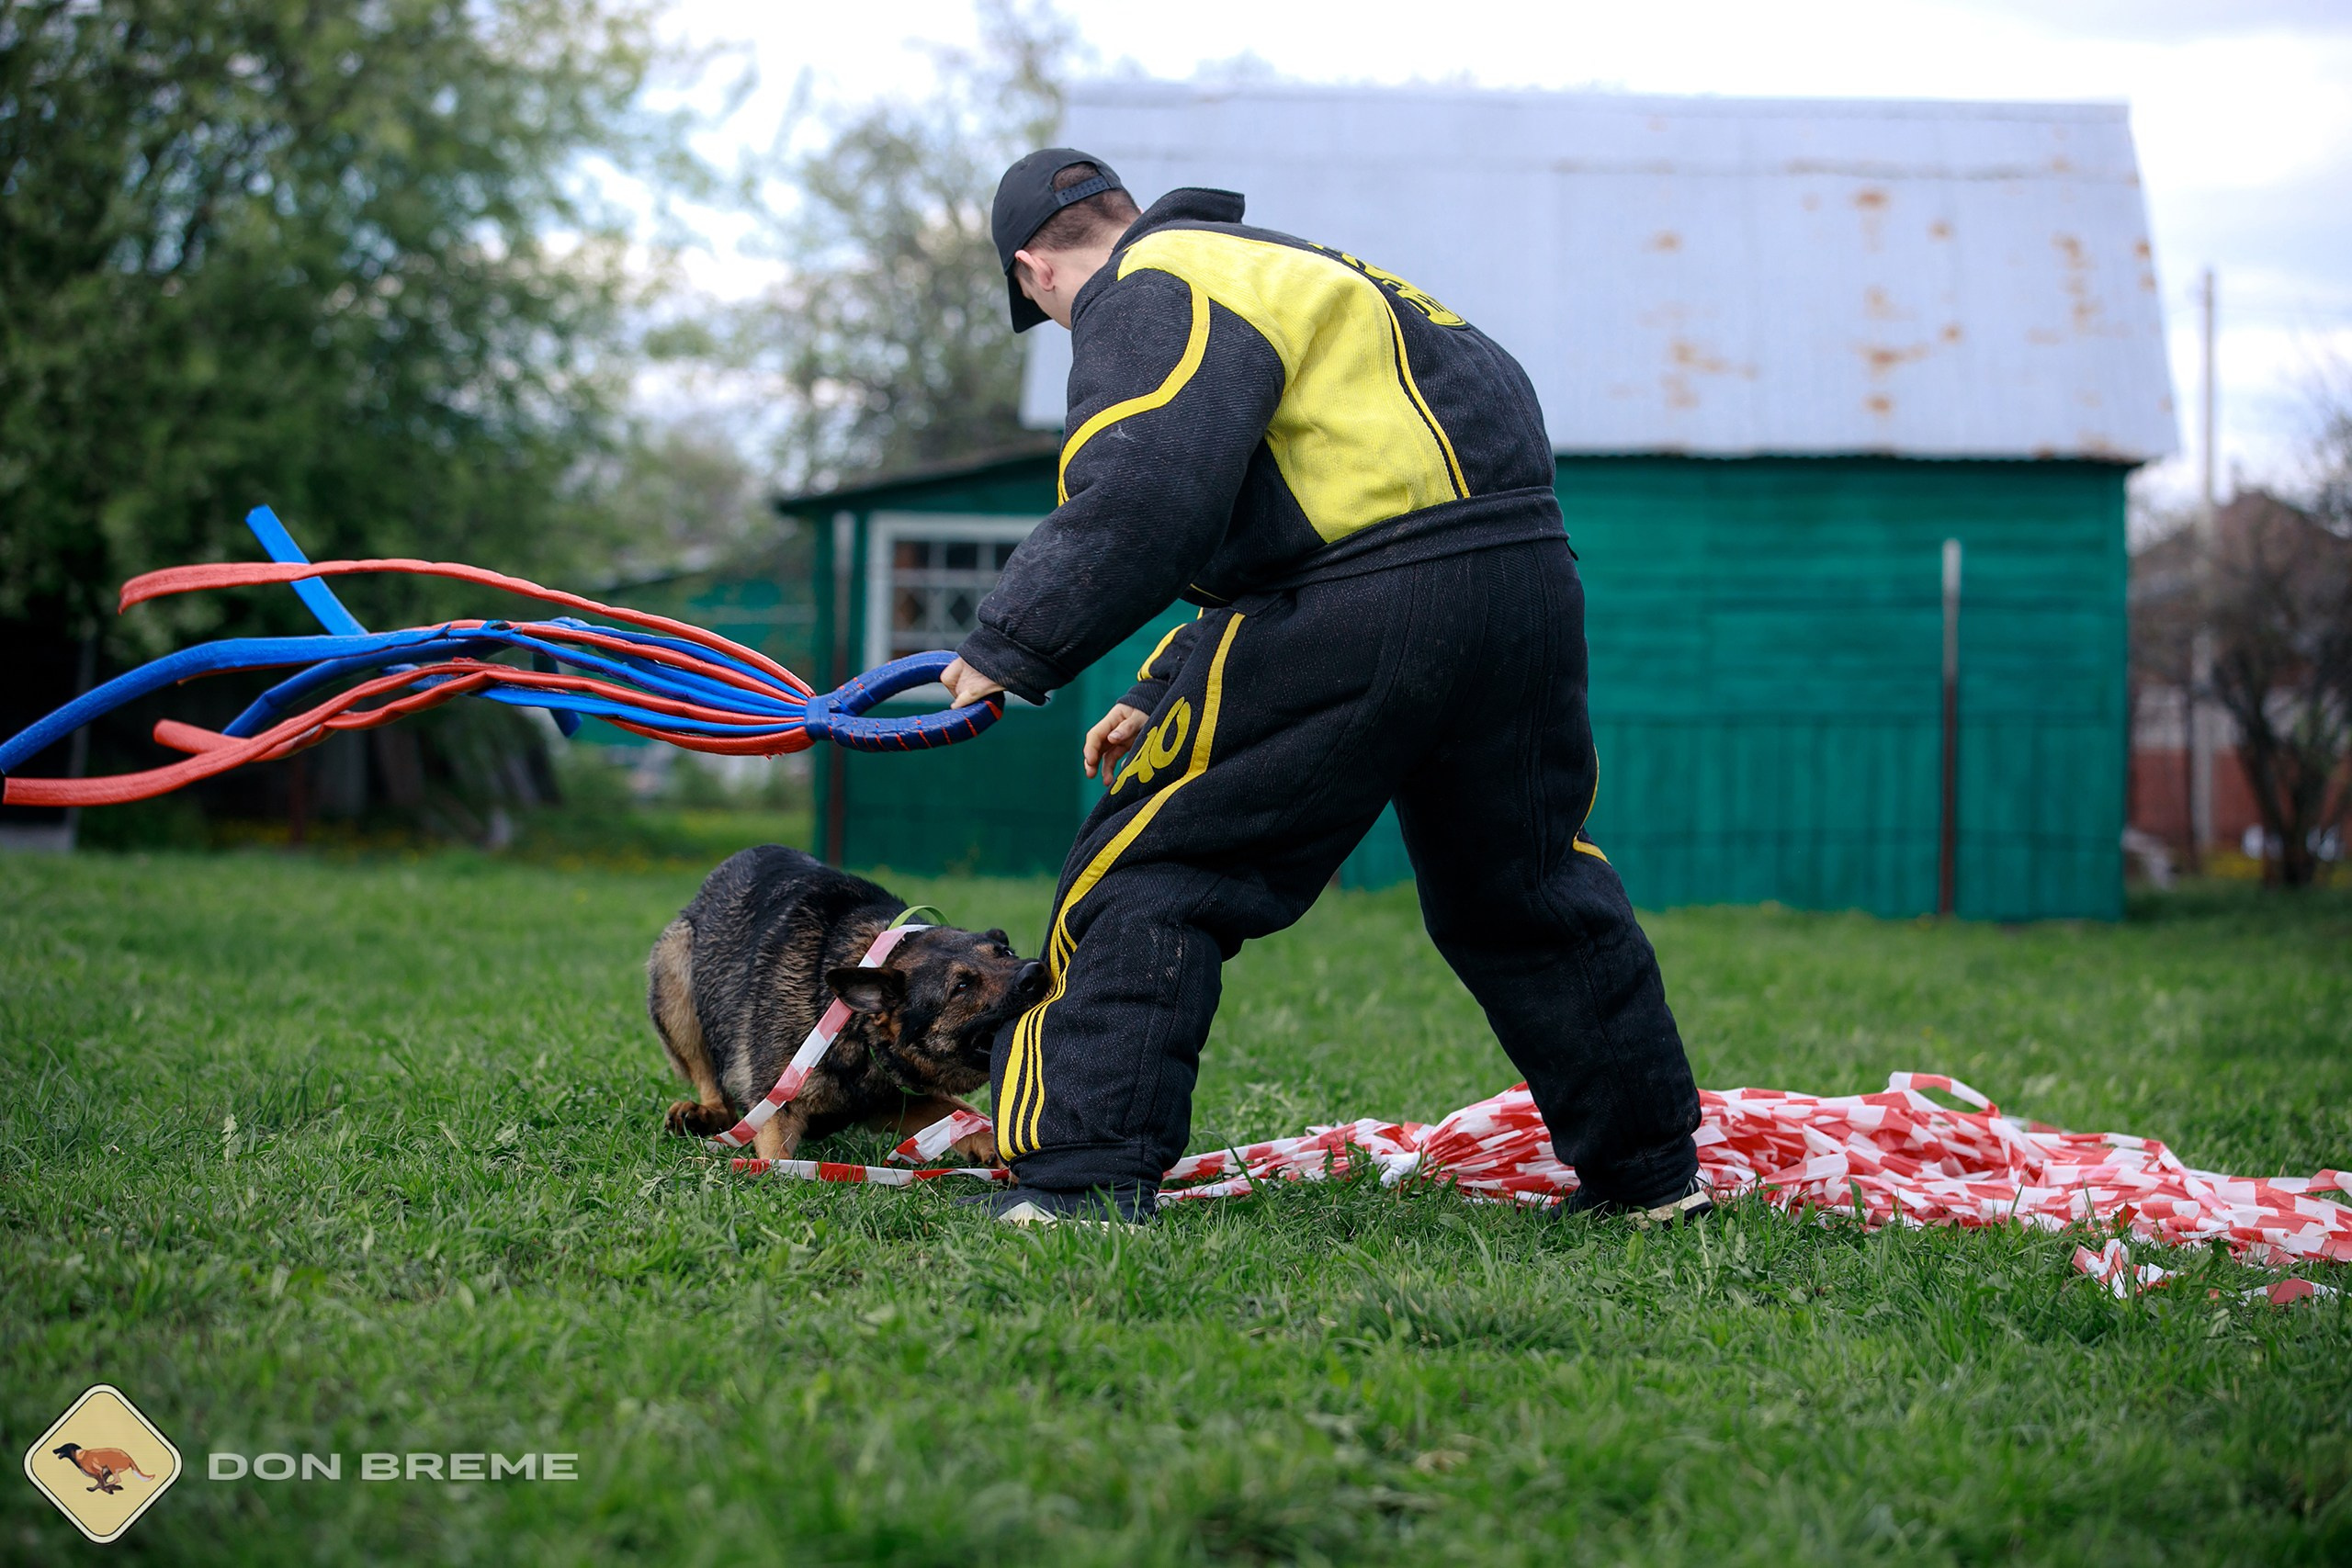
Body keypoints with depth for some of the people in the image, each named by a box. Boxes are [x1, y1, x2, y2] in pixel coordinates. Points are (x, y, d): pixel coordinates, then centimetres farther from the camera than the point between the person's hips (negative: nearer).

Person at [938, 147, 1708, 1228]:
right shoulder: (1275, 269, 29)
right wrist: (1165, 694, 32)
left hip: (1367, 611, -9)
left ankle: (1091, 1170, -8)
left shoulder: (1147, 297, -1)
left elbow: (1142, 505, -17)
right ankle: (1650, 1168, 32)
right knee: (1527, 889, 23)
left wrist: (1011, 647, -10)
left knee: (1148, 872, -1)